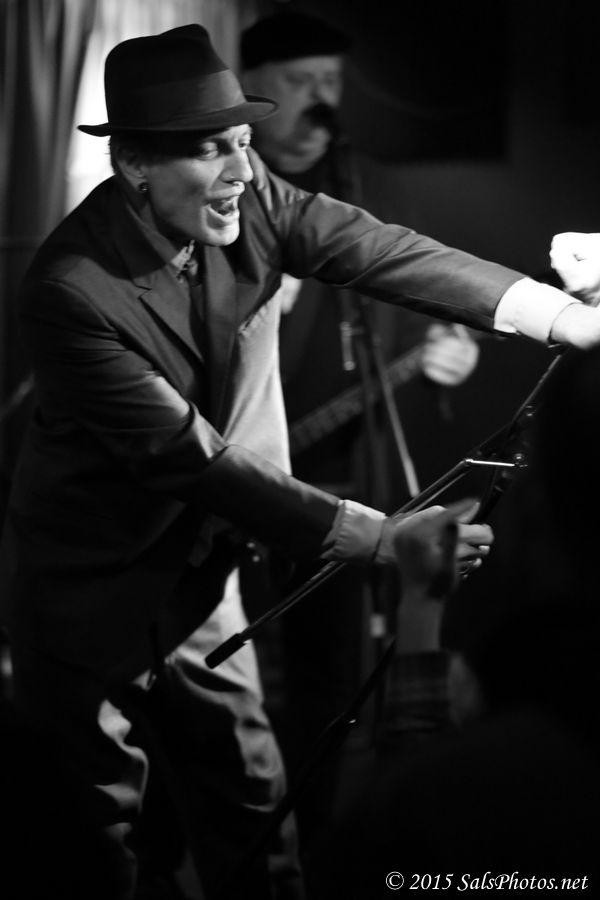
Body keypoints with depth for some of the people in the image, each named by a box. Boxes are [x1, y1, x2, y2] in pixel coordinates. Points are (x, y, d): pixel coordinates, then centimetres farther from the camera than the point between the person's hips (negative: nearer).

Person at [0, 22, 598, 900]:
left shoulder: (249, 202, -10)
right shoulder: (72, 293, -29)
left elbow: (388, 256, -9)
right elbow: (194, 463, -29)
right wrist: (381, 539, -29)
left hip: (196, 582, 6)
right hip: (90, 605, -6)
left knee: (252, 811, 14)